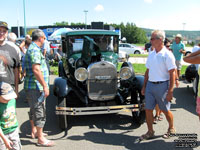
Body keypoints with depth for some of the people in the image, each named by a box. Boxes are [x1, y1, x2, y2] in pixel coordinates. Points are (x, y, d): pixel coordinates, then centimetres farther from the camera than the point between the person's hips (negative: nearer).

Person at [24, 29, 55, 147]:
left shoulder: (32, 48, 17)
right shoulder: (35, 50, -17)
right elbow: (36, 70, -27)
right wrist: (45, 86, -25)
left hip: (33, 86, 11)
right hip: (35, 87, -11)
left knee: (34, 110, 20)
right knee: (40, 111, -6)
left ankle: (34, 131, 35)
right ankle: (41, 139, 2)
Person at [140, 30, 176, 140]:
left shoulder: (167, 55, -12)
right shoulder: (151, 54, 9)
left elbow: (172, 74, -14)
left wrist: (170, 91, -17)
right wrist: (144, 86, 14)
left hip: (162, 86, -6)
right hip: (150, 85, 6)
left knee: (165, 110, 10)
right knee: (148, 110, 8)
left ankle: (171, 129, 35)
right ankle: (150, 132, 25)